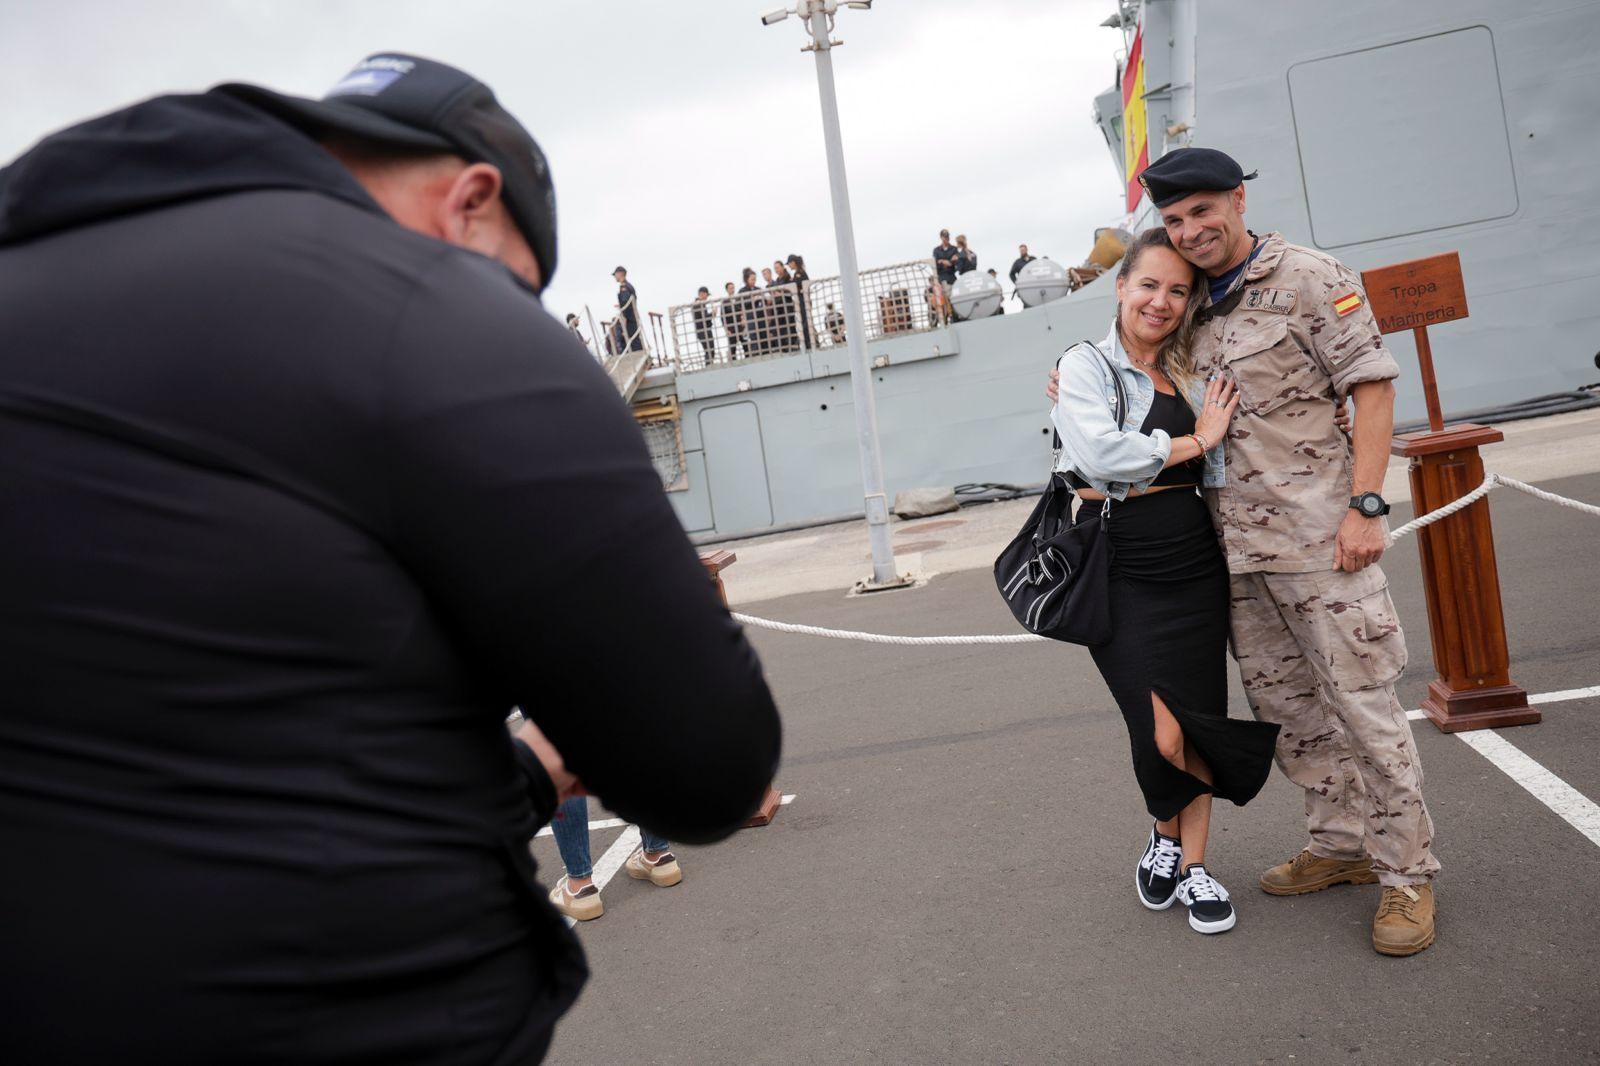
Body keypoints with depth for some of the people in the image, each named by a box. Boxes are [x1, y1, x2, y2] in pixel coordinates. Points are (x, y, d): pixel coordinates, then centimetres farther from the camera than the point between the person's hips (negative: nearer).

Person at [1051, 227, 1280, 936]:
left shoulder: (1191, 377, 14)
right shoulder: (1087, 365, -3)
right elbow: (1099, 453, -20)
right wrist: (1194, 442, -10)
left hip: (1194, 568, 5)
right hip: (1123, 576, -5)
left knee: (1200, 724, 7)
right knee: (1163, 735, -6)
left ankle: (1192, 864, 26)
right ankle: (1167, 838, 26)